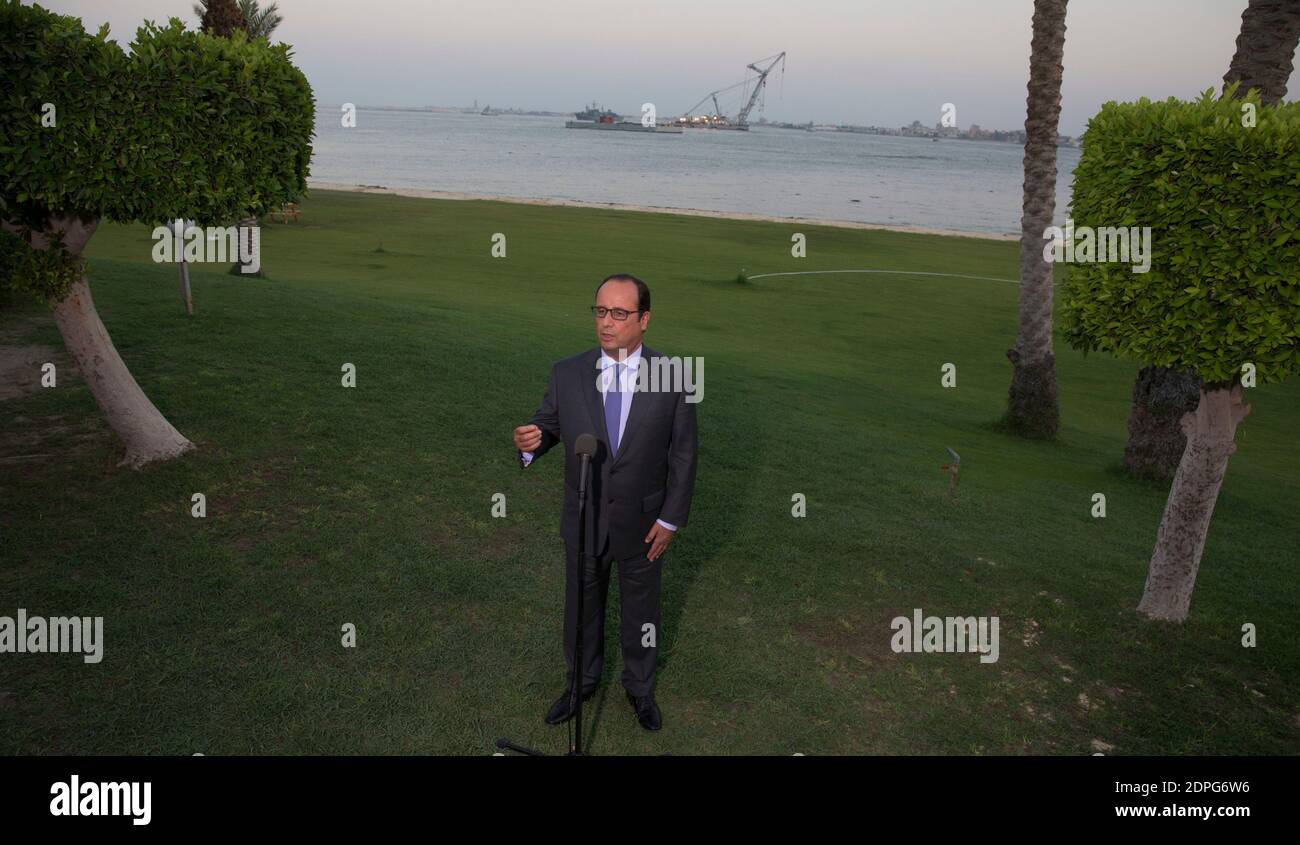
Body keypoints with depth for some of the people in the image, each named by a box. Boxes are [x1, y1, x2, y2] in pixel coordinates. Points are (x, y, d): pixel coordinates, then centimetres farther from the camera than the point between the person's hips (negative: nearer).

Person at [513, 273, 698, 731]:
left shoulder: (672, 375, -12)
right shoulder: (567, 373, -8)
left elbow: (683, 453, -7)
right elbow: (548, 425, 1)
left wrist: (671, 519, -8)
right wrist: (533, 440, -24)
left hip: (643, 524, -1)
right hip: (583, 522, 1)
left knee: (640, 612, 18)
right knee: (582, 608, 20)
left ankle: (640, 687, 43)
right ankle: (580, 683, 45)